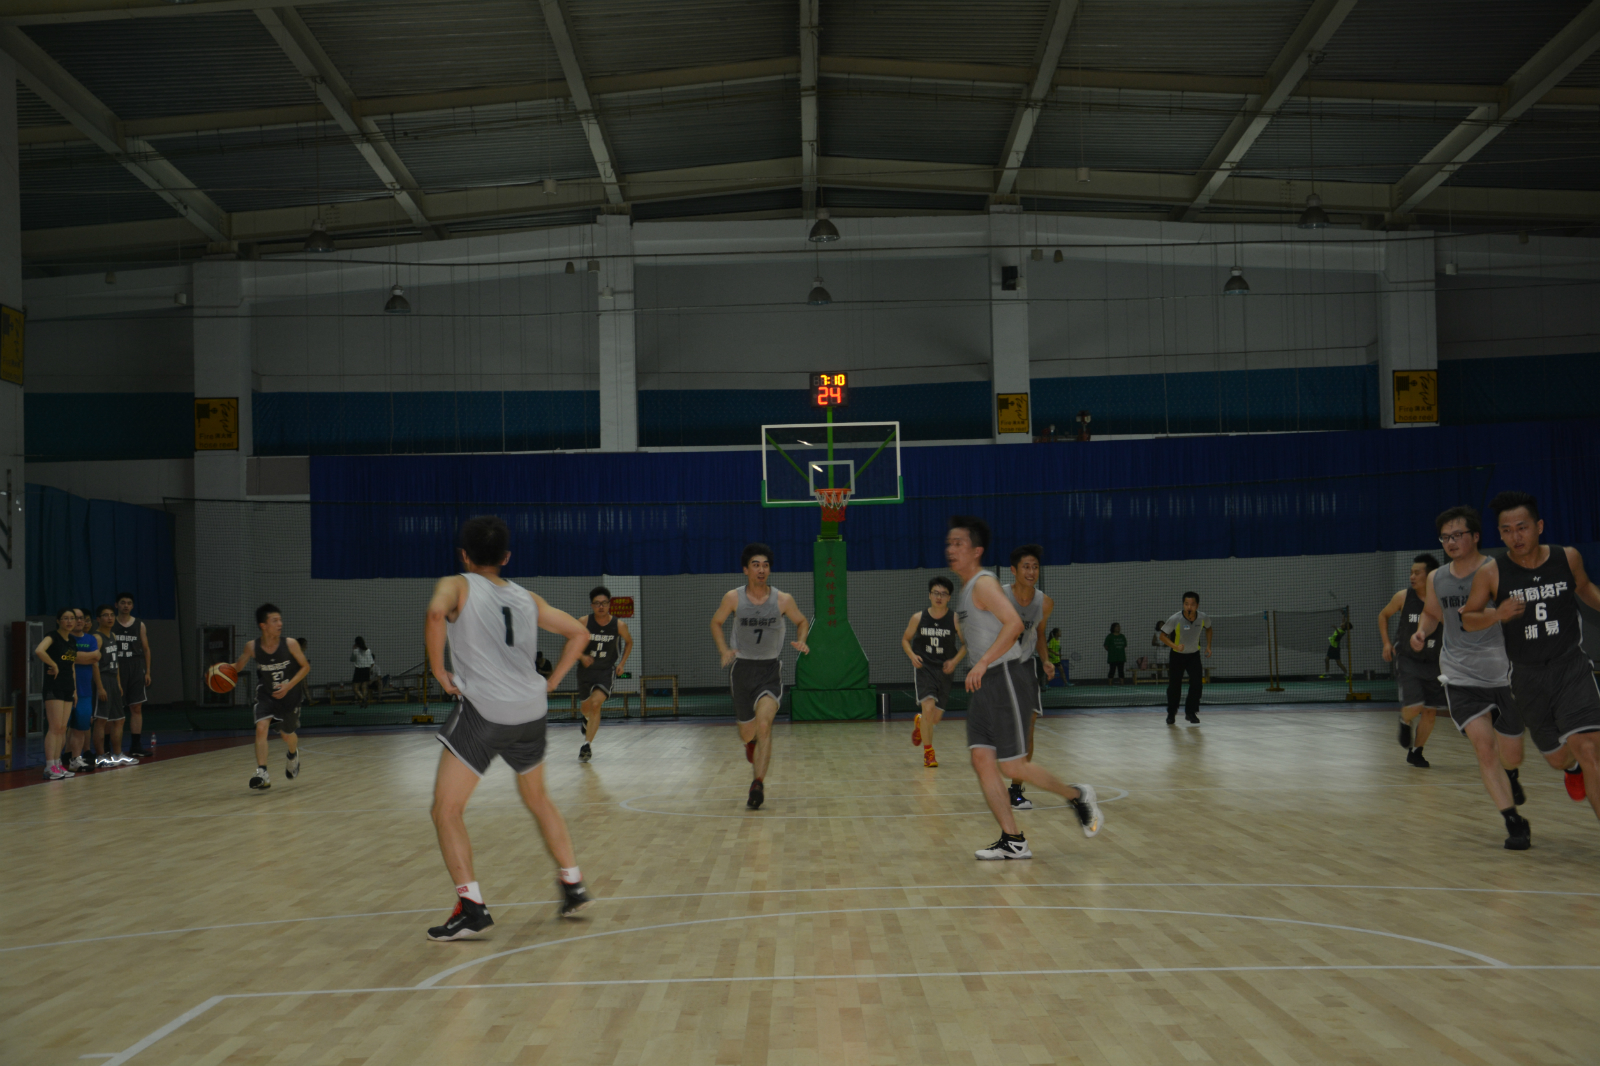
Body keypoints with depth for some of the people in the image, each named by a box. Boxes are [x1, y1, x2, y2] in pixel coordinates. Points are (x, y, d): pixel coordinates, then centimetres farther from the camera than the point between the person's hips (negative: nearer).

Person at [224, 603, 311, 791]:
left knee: (287, 734, 14)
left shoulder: (290, 644, -19)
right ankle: (262, 773, -23)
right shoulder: (252, 647, -15)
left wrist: (288, 686, -20)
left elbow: (305, 666, -9)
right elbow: (239, 666, 2)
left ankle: (293, 755, 50)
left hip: (289, 695, 0)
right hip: (265, 695, 0)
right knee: (261, 728, -22)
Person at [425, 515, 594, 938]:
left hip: (483, 709, -5)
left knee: (446, 811, 2)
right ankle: (573, 885, 28)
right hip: (532, 711, 5)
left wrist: (440, 672, -10)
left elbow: (437, 612, -20)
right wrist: (551, 682, 19)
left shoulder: (457, 585, 3)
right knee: (538, 799, 26)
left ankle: (471, 907, -8)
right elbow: (579, 633, 20)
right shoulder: (529, 599, 17)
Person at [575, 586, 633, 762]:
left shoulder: (619, 625, -12)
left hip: (607, 670, -2)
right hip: (586, 669, 2)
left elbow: (628, 642, 8)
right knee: (586, 707, 19)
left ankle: (588, 744, -18)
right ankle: (588, 719, 58)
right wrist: (581, 656, -25)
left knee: (596, 704, -23)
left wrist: (621, 663, 0)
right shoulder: (584, 622, -15)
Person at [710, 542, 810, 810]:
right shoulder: (733, 598, -7)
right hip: (742, 668, 2)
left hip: (770, 670, -2)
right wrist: (724, 650, -8)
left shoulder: (783, 600, -8)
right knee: (746, 734, 13)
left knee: (764, 725, -23)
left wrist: (801, 641, -11)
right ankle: (754, 747, 51)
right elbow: (716, 623, 8)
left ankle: (758, 784, -18)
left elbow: (802, 622, 10)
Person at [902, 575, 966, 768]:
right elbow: (905, 639, 10)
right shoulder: (918, 618, -3)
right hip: (923, 667, -1)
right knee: (928, 707, -20)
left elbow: (966, 644, 4)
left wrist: (955, 660, -11)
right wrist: (912, 655, -9)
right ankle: (928, 752, -2)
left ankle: (919, 722, 44)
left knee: (936, 717, 5)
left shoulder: (955, 619, -5)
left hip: (944, 670, 1)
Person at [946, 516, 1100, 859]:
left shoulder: (984, 583, -13)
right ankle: (1013, 842, 3)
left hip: (1004, 676, -9)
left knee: (1012, 766, -6)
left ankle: (1077, 796, 16)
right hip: (984, 682, 10)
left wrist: (983, 662, -27)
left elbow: (1014, 623, -25)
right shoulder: (966, 589, 17)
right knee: (982, 760, 1)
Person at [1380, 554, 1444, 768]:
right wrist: (1386, 643, 2)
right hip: (1407, 660, -1)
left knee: (1429, 712, 5)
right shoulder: (1403, 597, -9)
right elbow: (1383, 615, 10)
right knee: (1414, 706, -17)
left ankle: (1416, 752, 25)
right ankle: (1405, 723, 19)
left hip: (1434, 663, 1)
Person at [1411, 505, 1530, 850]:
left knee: (1510, 753, 10)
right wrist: (1421, 631, 0)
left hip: (1502, 671, -2)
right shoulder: (1436, 578, 4)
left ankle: (1510, 777, 47)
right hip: (1460, 675, 2)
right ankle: (1514, 821, -7)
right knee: (1483, 746, -14)